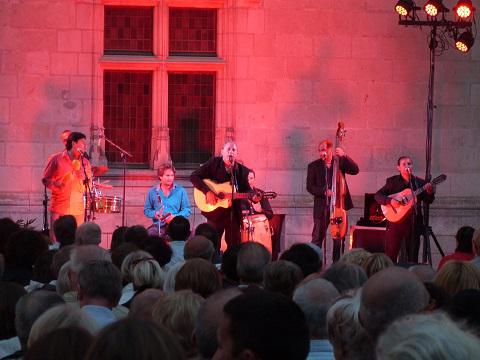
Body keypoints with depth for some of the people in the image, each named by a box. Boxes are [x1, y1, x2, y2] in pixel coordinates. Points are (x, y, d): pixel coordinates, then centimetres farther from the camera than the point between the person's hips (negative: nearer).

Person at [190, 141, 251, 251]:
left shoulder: (243, 170, 4)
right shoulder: (213, 163, -4)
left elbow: (246, 190, 9)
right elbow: (194, 176, -8)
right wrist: (207, 191, -18)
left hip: (234, 212, 3)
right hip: (215, 211, -2)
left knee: (234, 246, 5)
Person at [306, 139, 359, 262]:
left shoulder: (340, 162, 5)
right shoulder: (314, 166, 3)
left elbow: (355, 170, -9)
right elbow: (310, 187, -2)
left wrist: (344, 156, -21)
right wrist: (324, 192, -18)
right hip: (322, 206, -1)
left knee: (339, 237, 5)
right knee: (317, 238, -3)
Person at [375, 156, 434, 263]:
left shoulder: (419, 183, 8)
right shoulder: (392, 181, 4)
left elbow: (428, 201, 7)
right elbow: (378, 195, 0)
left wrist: (429, 193, -14)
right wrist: (390, 201, -18)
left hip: (414, 222, 2)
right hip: (395, 220, -2)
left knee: (413, 257, 6)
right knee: (391, 254, -4)